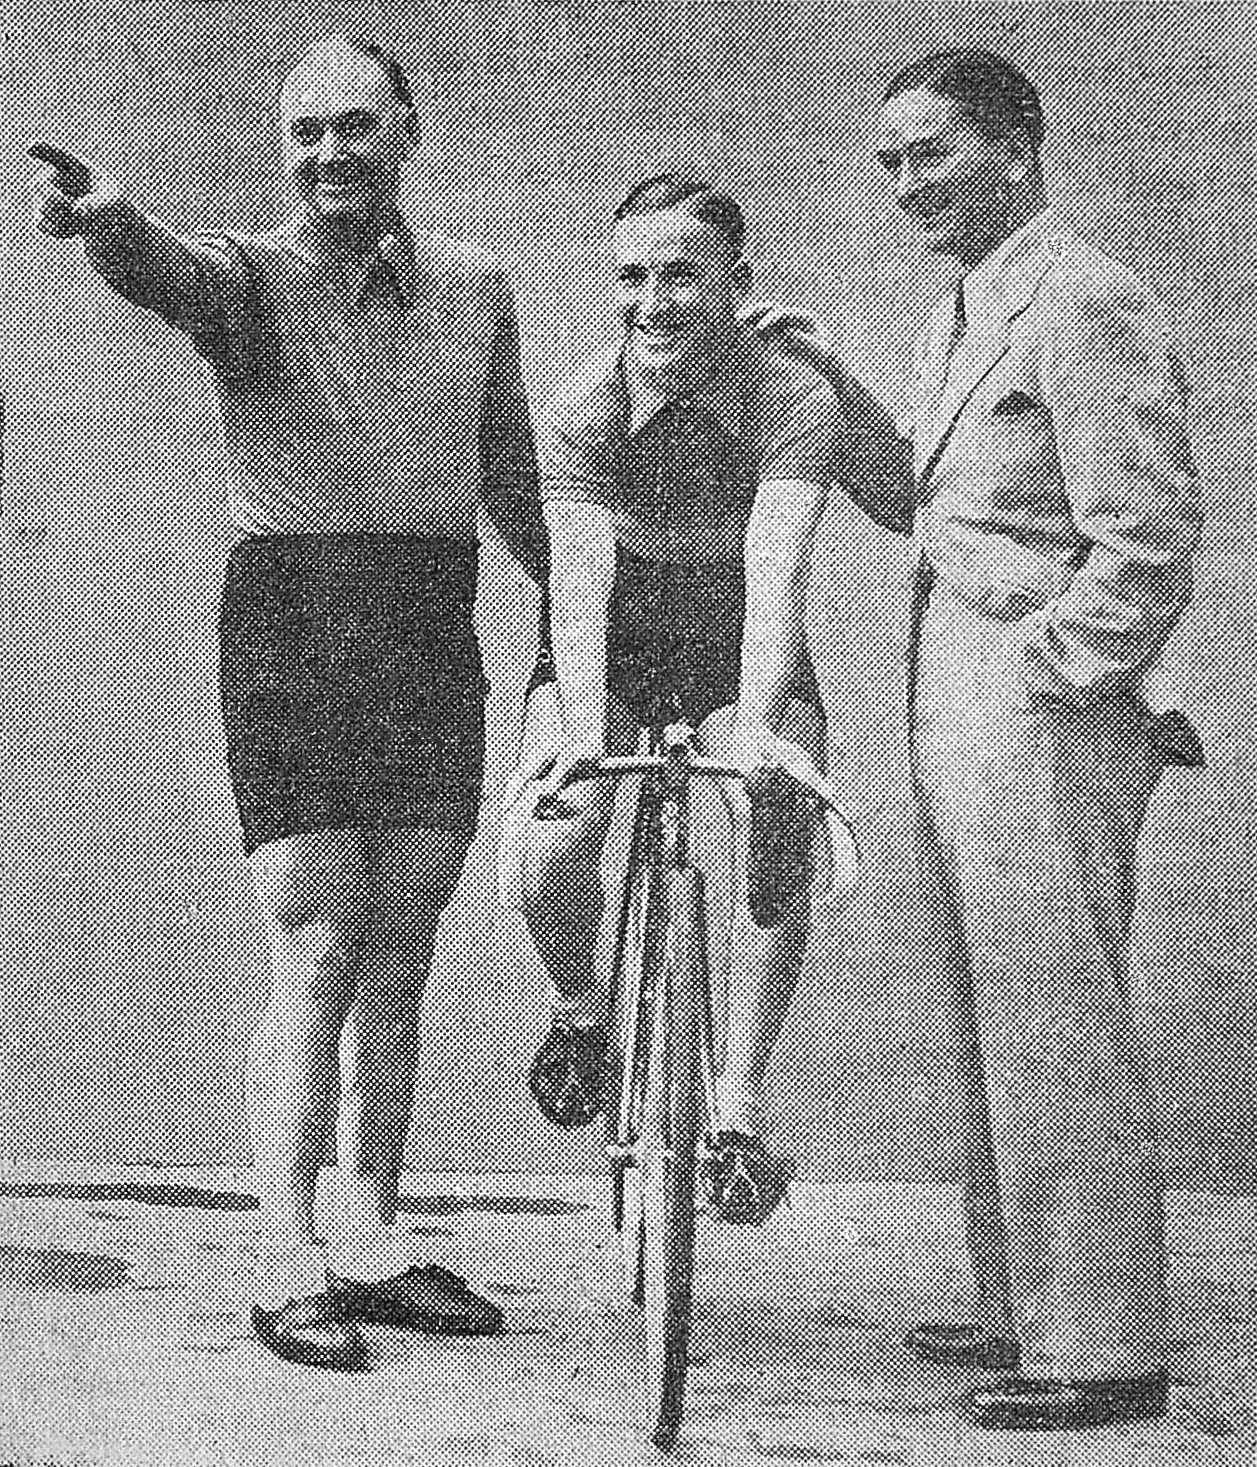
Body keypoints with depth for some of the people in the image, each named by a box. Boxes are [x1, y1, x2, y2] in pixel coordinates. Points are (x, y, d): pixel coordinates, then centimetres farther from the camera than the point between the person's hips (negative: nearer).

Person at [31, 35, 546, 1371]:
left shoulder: (474, 290, 13)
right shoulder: (253, 277, 0)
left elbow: (513, 479, 21)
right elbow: (176, 280, -25)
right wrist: (109, 222, -47)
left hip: (434, 644, 4)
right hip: (292, 633, -4)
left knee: (397, 961, 7)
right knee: (316, 957, -8)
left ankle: (369, 1246, 16)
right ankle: (287, 1263, -2)